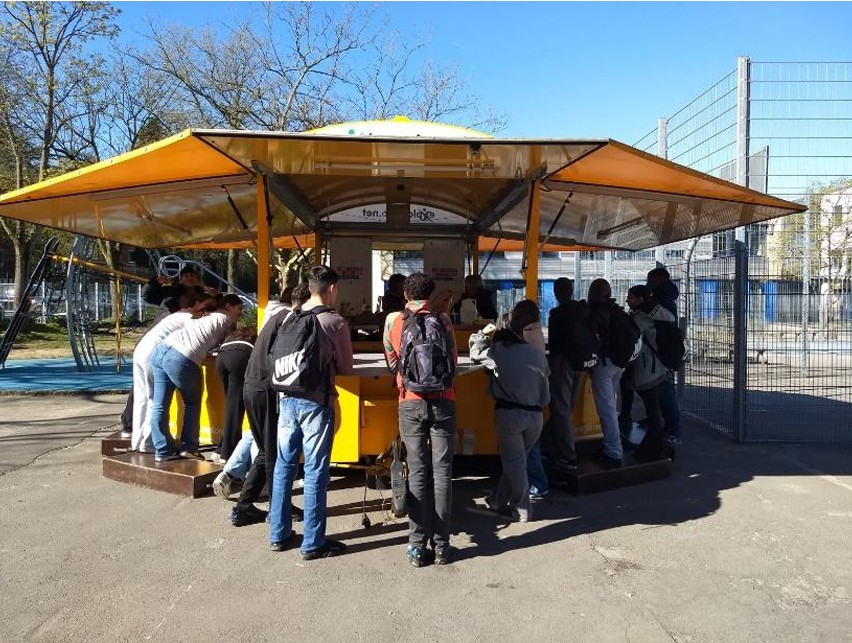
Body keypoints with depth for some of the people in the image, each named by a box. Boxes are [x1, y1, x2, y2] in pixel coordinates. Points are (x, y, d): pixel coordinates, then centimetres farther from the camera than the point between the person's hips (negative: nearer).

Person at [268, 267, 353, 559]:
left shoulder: (290, 318, 5)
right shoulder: (335, 322, -9)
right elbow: (346, 367, 1)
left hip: (287, 399, 5)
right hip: (316, 402, -5)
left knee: (284, 466, 14)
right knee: (315, 472, 3)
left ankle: (278, 534, 26)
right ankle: (313, 544, 12)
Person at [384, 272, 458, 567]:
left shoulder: (393, 320, 5)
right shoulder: (442, 319, 6)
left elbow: (392, 362, 12)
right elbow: (453, 359, 12)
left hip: (411, 403, 0)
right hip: (443, 402, 0)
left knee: (417, 473, 5)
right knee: (442, 473, 5)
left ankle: (418, 546, 8)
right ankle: (441, 546, 11)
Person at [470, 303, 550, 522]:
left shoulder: (498, 351, -4)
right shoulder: (537, 353, 3)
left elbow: (475, 351, 12)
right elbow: (545, 384, 9)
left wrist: (481, 334, 27)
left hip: (509, 413, -3)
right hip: (535, 415, 3)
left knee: (514, 461, 11)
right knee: (517, 459, 18)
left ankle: (522, 510, 18)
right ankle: (499, 501, 29)